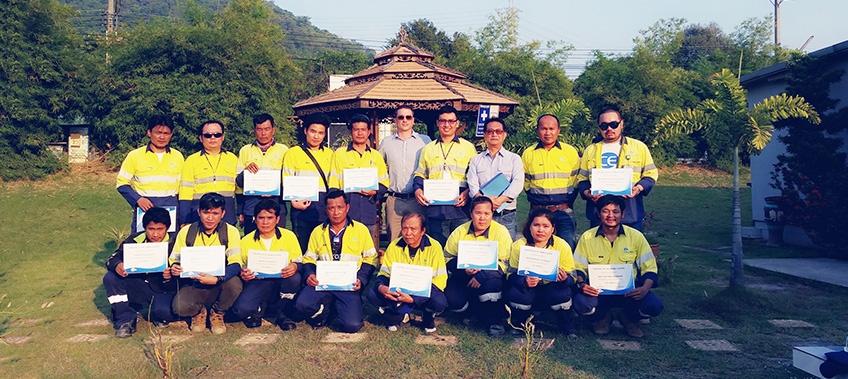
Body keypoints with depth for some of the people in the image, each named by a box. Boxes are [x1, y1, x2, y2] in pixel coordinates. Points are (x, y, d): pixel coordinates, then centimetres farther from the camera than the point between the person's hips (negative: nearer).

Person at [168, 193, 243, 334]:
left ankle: (217, 313, 1)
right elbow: (174, 259, 4)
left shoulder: (230, 232, -6)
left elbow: (236, 264, -16)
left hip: (218, 286, 0)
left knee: (234, 283, -33)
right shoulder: (186, 232, 0)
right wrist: (174, 268, -22)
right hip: (192, 286, 0)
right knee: (181, 308, -31)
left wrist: (216, 279, -34)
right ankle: (199, 311, 10)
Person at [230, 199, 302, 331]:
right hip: (257, 283, -1)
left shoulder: (289, 236, 1)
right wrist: (243, 274, -16)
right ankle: (259, 309, 11)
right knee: (241, 309, -30)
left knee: (294, 278, -35)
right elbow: (239, 266, 9)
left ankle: (279, 312, -5)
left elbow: (299, 261, 3)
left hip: (281, 281, 1)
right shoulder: (246, 241, 3)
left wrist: (294, 267, -22)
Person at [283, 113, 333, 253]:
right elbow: (286, 181, 3)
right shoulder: (293, 153, 7)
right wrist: (294, 202, -11)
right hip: (302, 208, -2)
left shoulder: (330, 154, 16)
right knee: (301, 250, -1)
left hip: (325, 210, 2)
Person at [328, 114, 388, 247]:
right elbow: (333, 184, 5)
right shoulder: (339, 154, 8)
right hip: (347, 209, -2)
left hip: (369, 211, 2)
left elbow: (384, 183, 15)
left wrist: (374, 192, -6)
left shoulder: (376, 156, 15)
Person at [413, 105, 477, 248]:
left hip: (460, 208, -2)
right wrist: (418, 190, -1)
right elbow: (420, 174, 19)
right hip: (435, 209, 2)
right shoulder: (428, 149, 18)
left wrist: (467, 192, -10)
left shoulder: (468, 147, 10)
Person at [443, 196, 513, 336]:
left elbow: (506, 263, -11)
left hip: (489, 276, -2)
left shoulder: (501, 232, -6)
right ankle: (472, 311, 15)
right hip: (463, 277, 2)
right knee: (453, 301, -22)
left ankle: (494, 321, -8)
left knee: (492, 283, -35)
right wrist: (463, 269, -16)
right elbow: (448, 257, 5)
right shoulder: (460, 232, 1)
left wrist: (483, 275, -26)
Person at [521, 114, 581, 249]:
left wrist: (568, 202, -2)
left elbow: (577, 180, 9)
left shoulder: (570, 152, 6)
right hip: (538, 212, 1)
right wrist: (535, 199, 2)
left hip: (564, 212, 0)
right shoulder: (528, 154, 8)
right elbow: (525, 182, 15)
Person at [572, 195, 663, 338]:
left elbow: (649, 269, 3)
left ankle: (628, 318, 10)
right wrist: (582, 284, -18)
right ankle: (602, 318, 6)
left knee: (654, 306, -27)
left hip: (628, 291, 1)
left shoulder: (636, 236, 3)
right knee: (581, 303, -33)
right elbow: (578, 267, 4)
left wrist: (645, 288, -17)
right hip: (597, 291, -1)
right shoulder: (587, 237, 3)